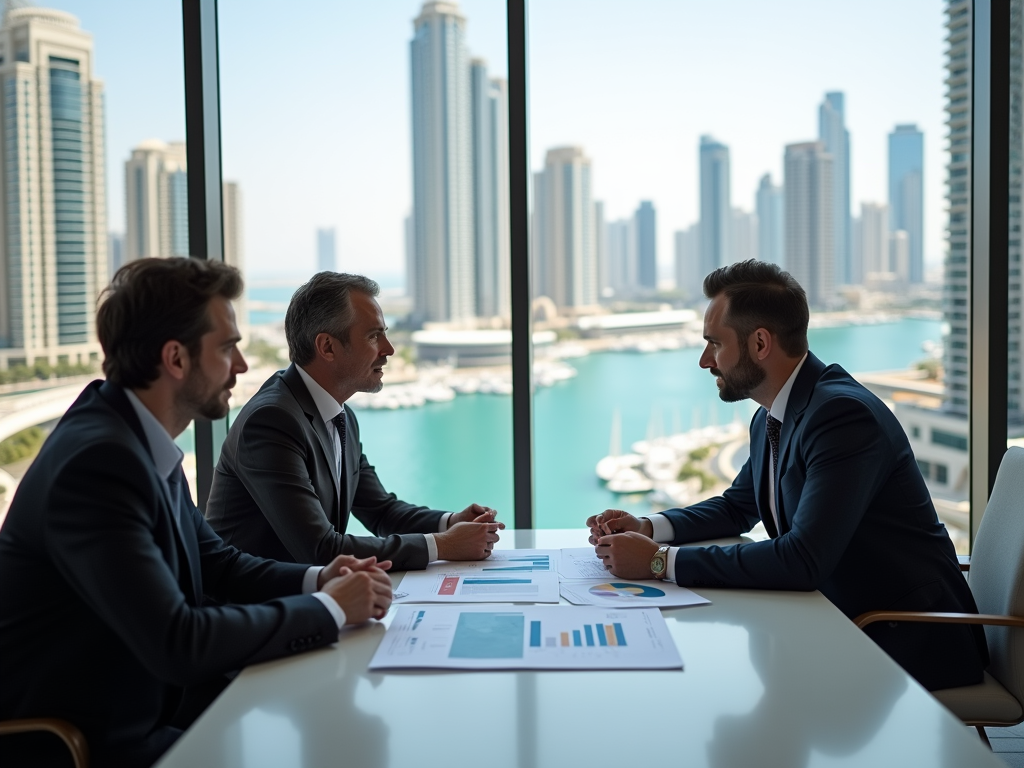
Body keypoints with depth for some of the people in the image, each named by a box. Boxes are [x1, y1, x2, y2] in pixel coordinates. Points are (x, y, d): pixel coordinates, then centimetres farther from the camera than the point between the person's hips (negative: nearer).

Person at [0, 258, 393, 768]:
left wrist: (317, 579, -4)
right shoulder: (97, 461, -24)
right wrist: (328, 608, -17)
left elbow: (215, 564, 14)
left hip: (152, 703, 8)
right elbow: (177, 644, -28)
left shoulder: (142, 440, 3)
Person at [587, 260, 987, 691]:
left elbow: (803, 559, -31)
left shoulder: (843, 414, -23)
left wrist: (661, 561, -27)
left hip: (910, 642, -8)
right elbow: (738, 507, 23)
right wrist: (648, 529, 4)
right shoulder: (770, 419, 6)